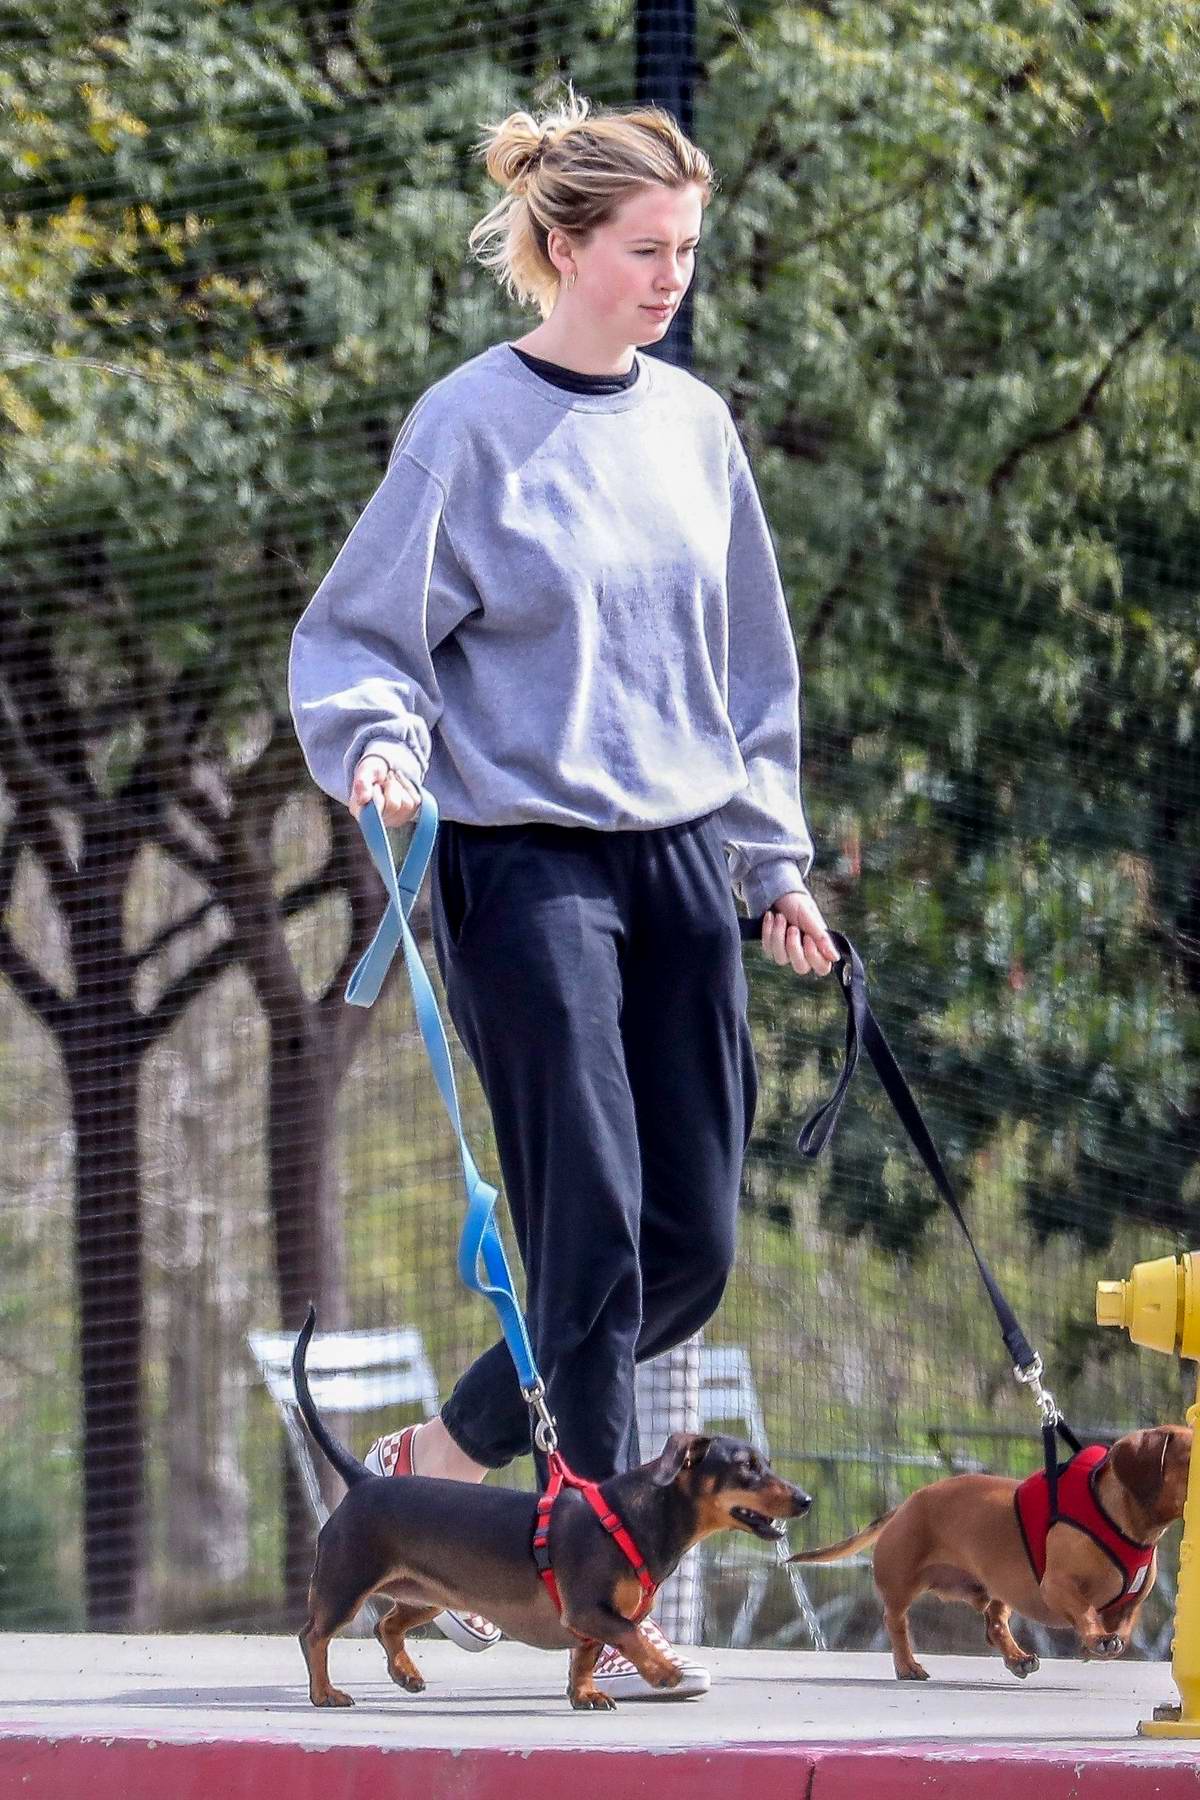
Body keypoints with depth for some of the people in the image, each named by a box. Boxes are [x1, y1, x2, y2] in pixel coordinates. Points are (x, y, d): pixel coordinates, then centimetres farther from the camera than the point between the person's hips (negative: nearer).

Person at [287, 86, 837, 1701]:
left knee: (692, 1251, 4)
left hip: (679, 861, 6)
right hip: (524, 863, -6)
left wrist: (774, 859, 17)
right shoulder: (474, 425, -7)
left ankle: (438, 1461, 24)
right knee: (595, 1235, -10)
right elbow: (360, 635, -4)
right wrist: (383, 748, -24)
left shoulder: (692, 424, 10)